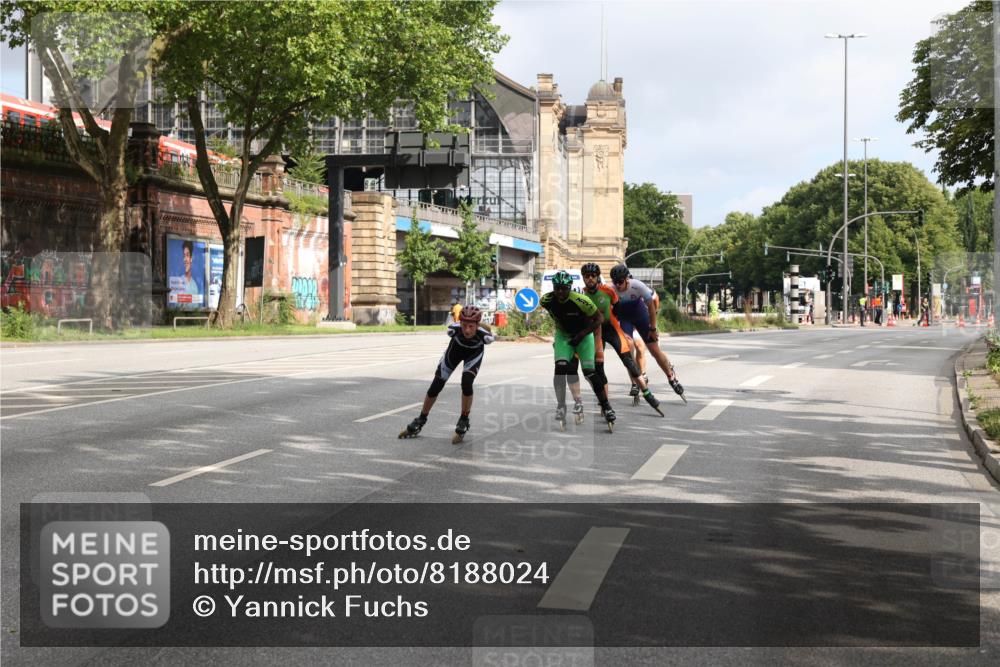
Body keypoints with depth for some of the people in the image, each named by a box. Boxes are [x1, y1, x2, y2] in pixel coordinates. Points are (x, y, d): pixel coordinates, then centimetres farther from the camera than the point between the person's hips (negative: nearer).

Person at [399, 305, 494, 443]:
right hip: (456, 349, 2)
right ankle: (420, 421, 24)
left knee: (466, 383, -24)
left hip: (474, 353, -1)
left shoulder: (484, 334, -41)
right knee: (436, 385, 3)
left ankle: (463, 423, -2)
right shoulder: (453, 329, -40)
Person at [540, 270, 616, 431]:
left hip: (583, 335, -3)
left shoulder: (580, 301, -31)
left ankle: (606, 407, 1)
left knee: (589, 372, -11)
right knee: (560, 367, -18)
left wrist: (581, 335, -22)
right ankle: (561, 407, -10)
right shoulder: (547, 301, -19)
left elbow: (598, 319, -19)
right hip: (563, 335, 3)